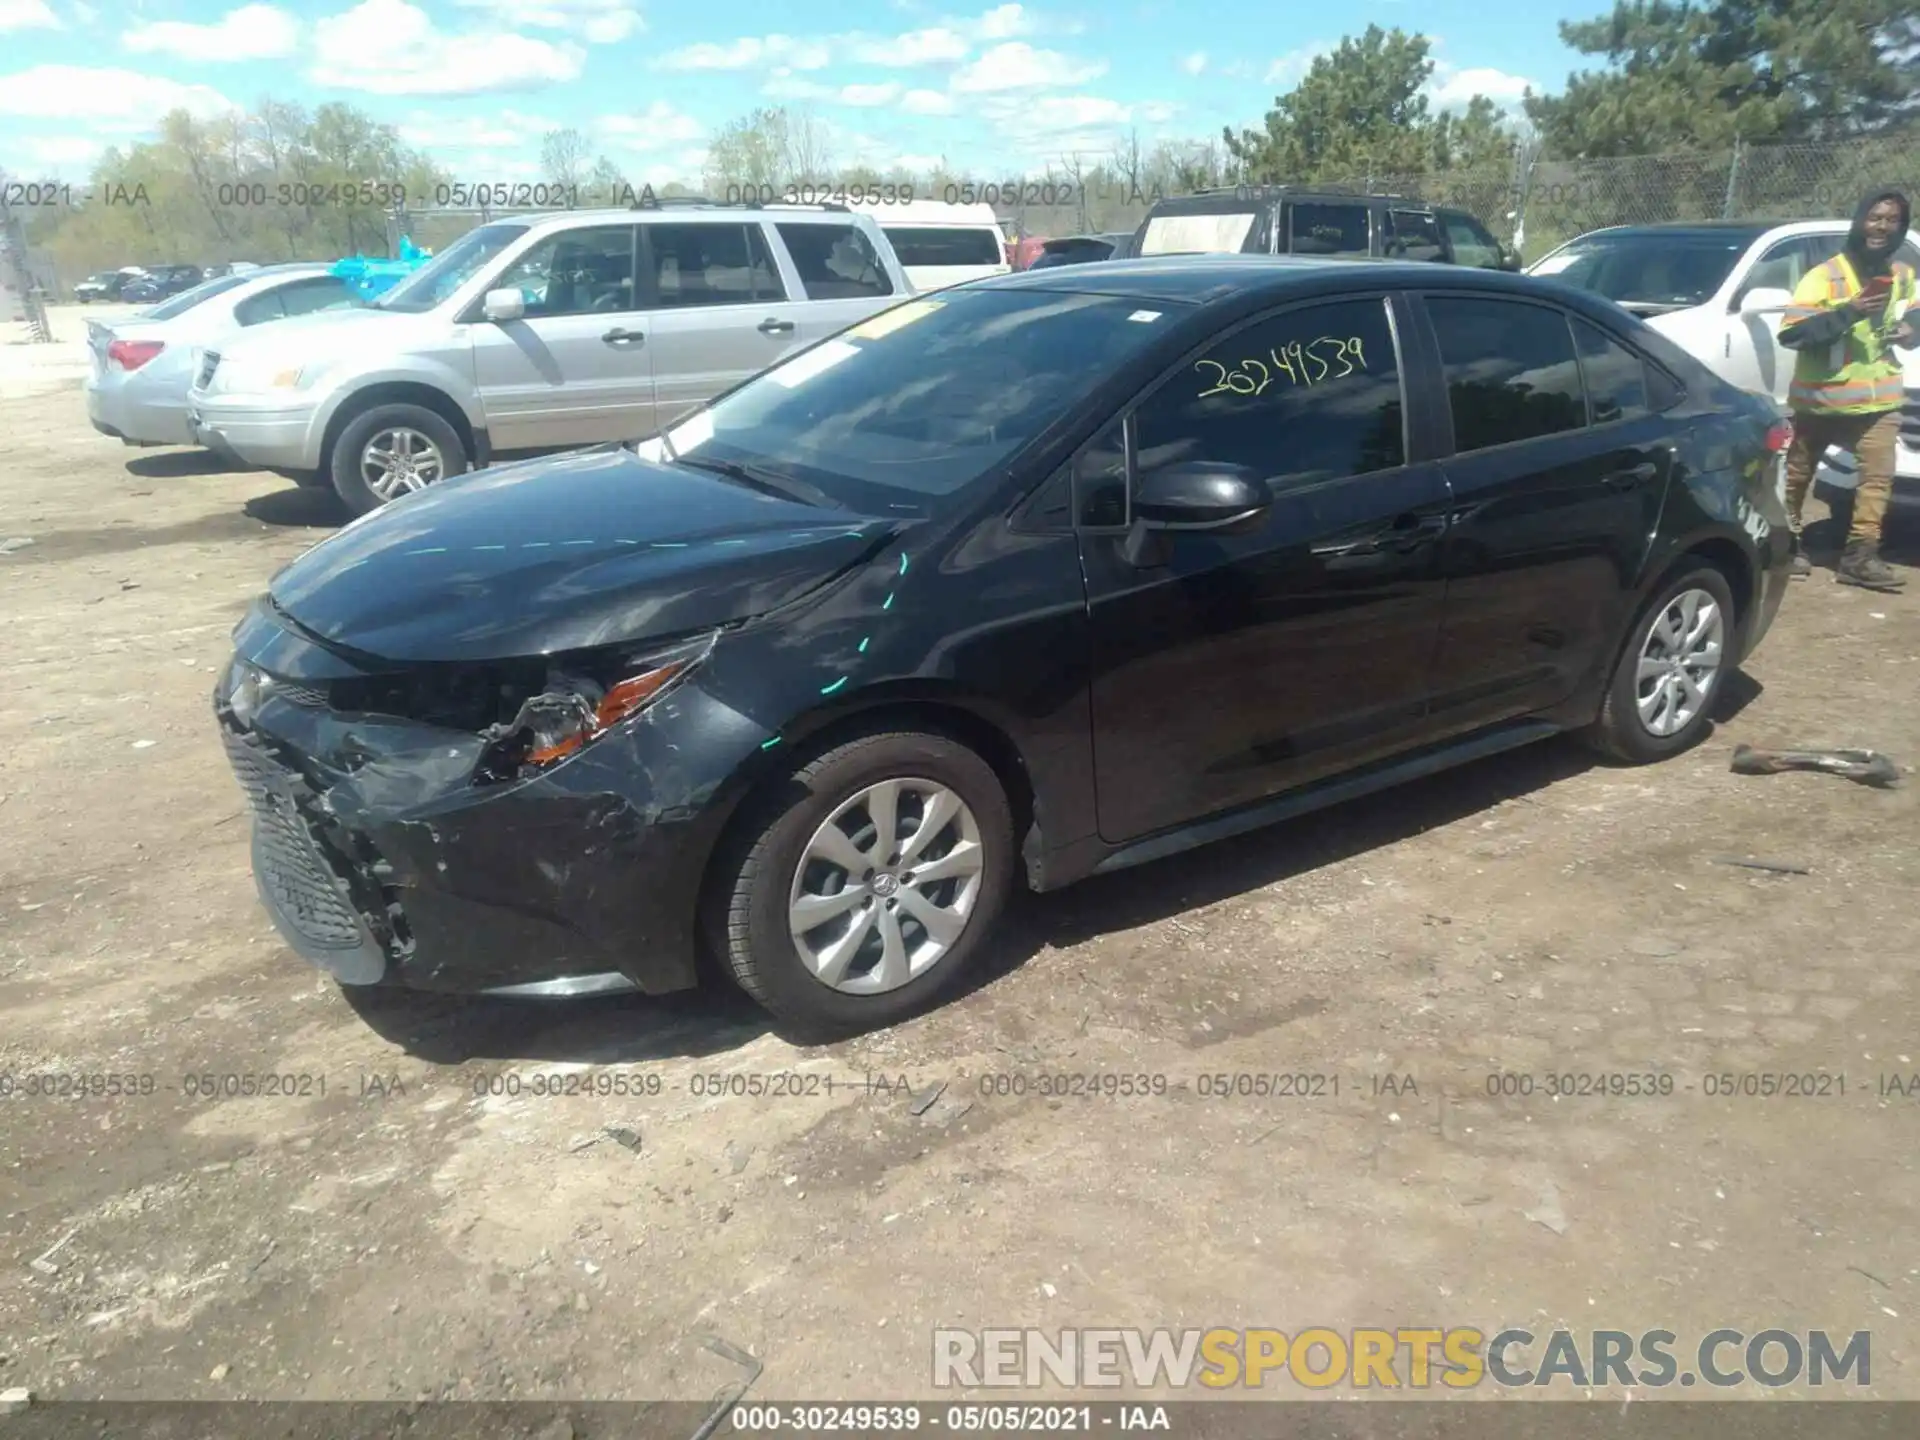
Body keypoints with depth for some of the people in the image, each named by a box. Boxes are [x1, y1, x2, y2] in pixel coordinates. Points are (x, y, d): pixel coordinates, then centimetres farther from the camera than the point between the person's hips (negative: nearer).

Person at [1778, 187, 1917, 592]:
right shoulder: (1824, 275, -11)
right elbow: (1790, 333, -19)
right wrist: (1847, 313, -29)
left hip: (1877, 398, 4)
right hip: (1818, 397, -4)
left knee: (1878, 475, -8)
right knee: (1797, 476, 7)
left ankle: (1860, 556, -5)